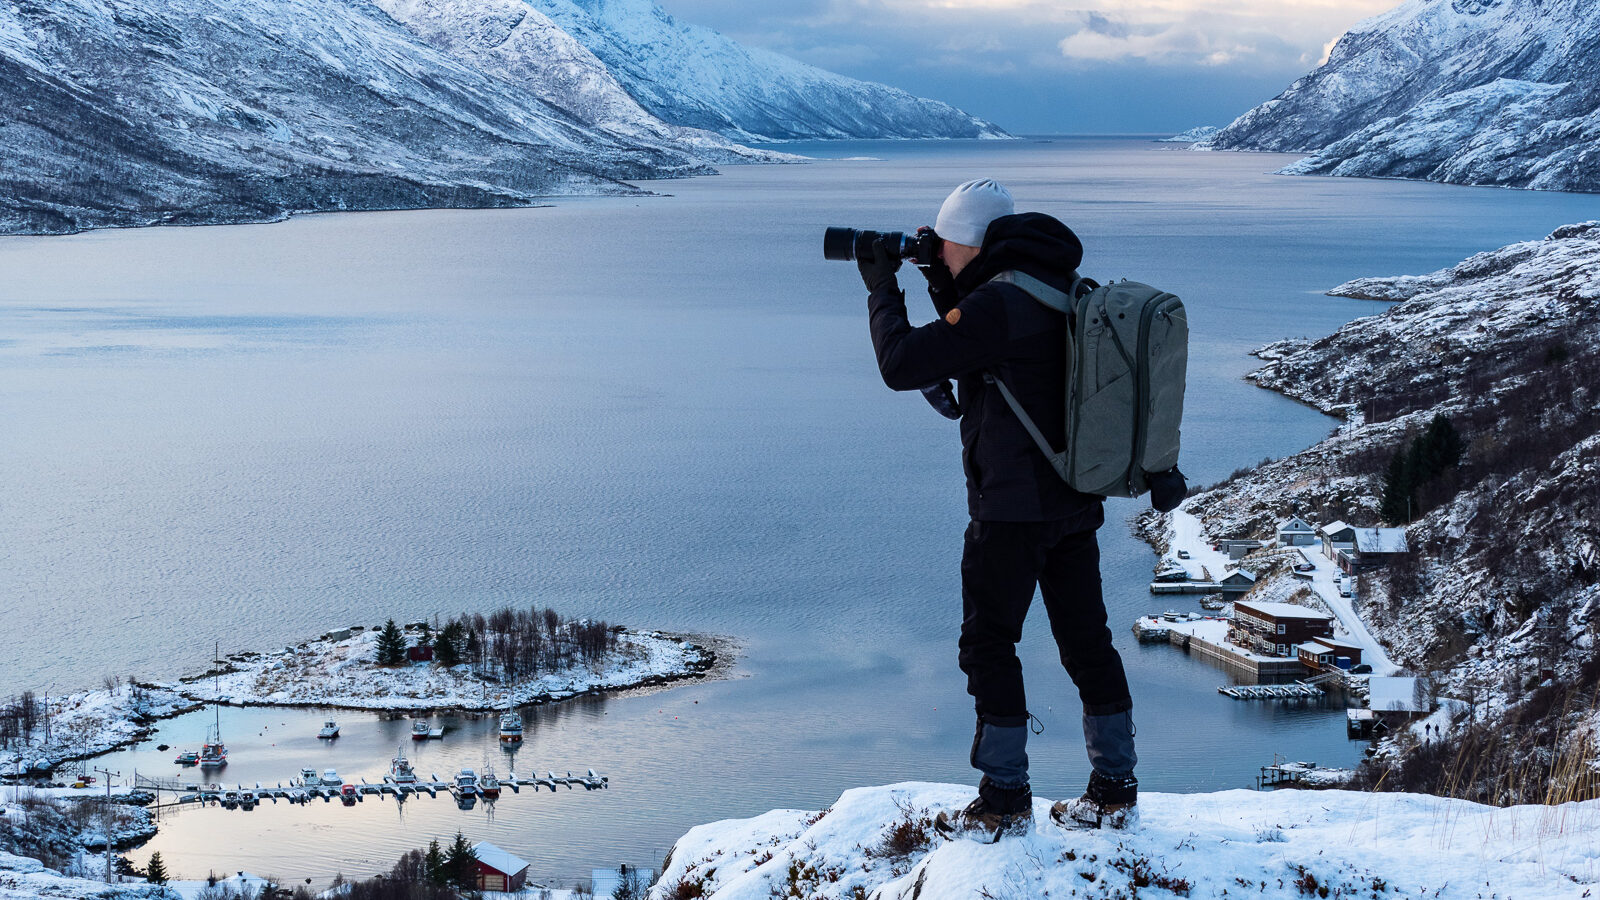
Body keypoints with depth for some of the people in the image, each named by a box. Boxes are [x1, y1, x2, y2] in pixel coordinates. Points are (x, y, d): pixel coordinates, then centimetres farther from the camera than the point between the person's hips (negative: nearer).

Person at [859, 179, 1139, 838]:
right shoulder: (1062, 289, 11)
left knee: (988, 643, 3)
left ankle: (1005, 802, 8)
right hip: (1077, 501, 9)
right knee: (1087, 642, 12)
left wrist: (882, 286, -4)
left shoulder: (998, 301, -17)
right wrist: (942, 287, 16)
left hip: (1013, 507, -8)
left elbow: (902, 365, -17)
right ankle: (1115, 793, 18)